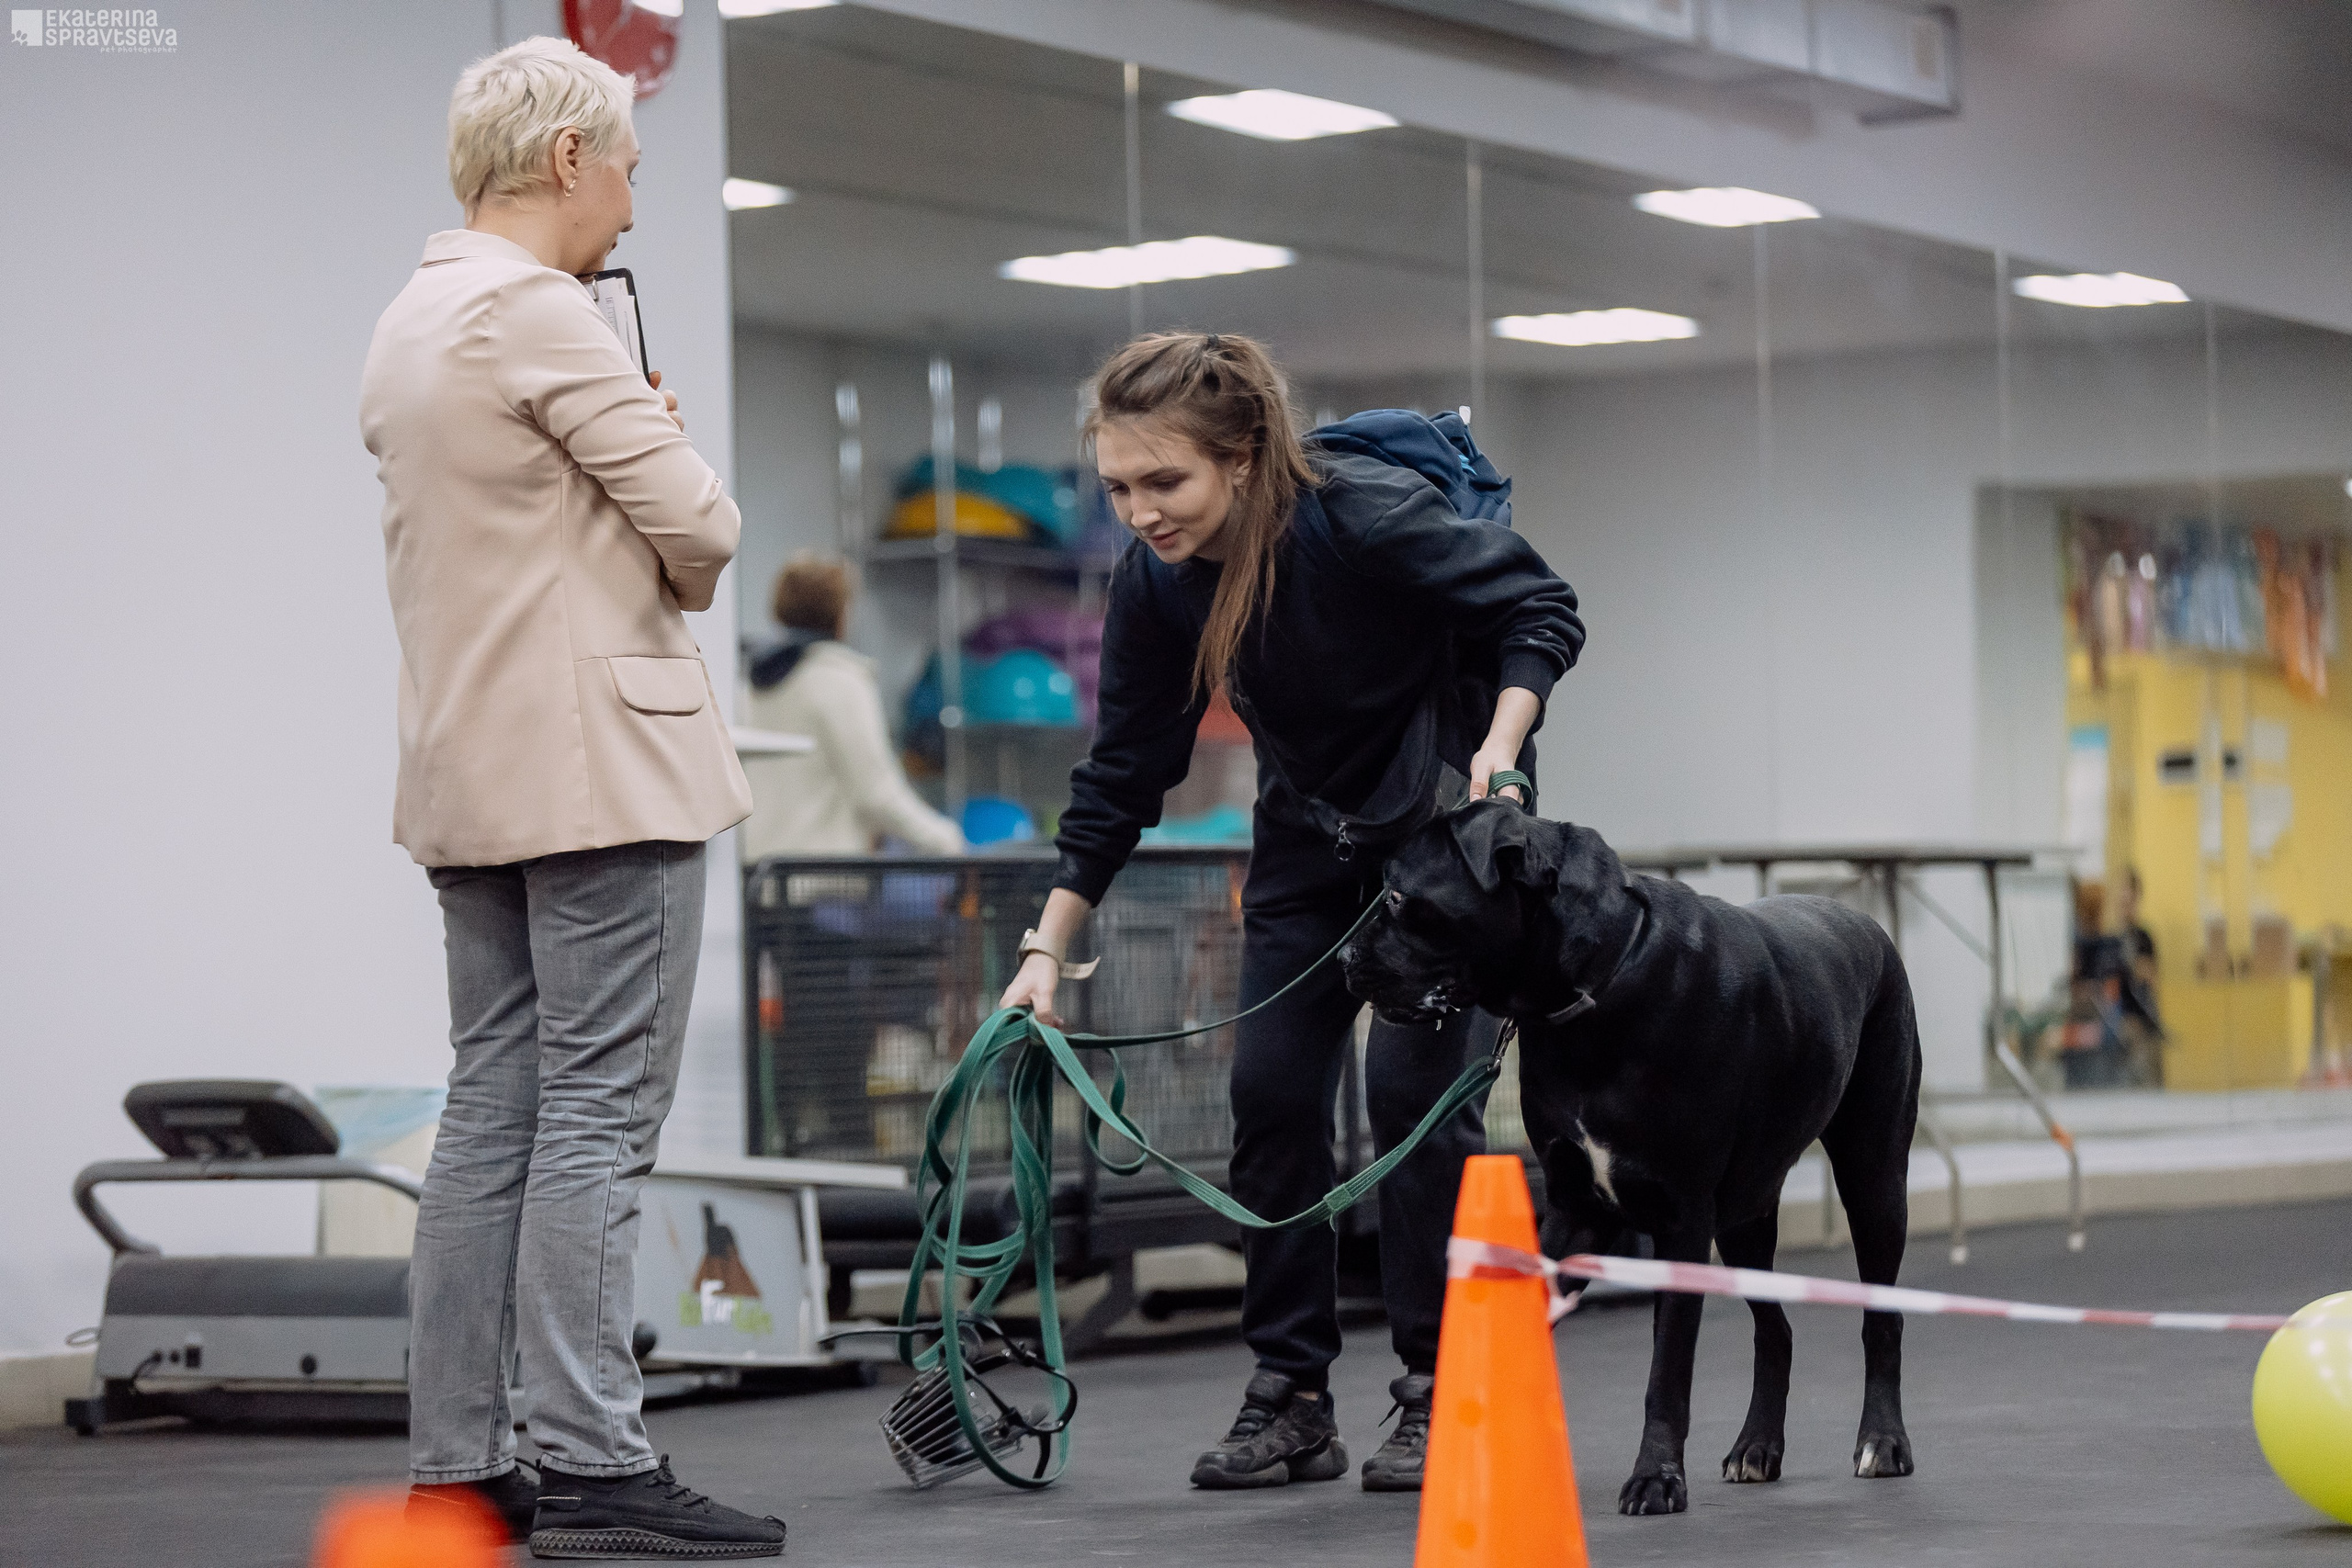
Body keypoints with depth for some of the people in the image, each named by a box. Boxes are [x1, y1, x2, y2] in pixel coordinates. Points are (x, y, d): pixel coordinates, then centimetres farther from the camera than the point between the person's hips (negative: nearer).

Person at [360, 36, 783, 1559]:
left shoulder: (408, 324, 17)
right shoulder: (539, 311, -12)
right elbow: (697, 524, -12)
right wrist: (680, 573, 7)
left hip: (471, 775, 9)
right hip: (599, 761, -9)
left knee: (495, 1113, 8)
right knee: (597, 1117, -8)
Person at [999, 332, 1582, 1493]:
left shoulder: (1364, 518, -31)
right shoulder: (1154, 582, -16)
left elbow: (1542, 611, -21)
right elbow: (1123, 775, -5)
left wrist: (1498, 749, -35)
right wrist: (1048, 948, -6)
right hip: (1309, 825, 5)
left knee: (1413, 1079, -13)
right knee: (1273, 1087, -3)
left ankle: (1438, 1397, -3)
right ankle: (1290, 1398, 6)